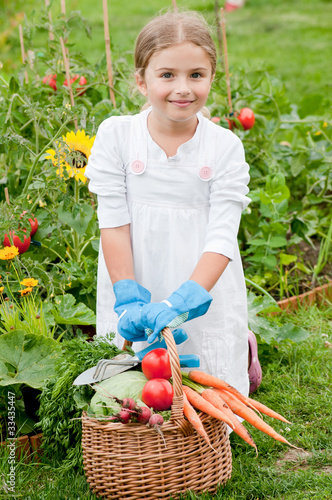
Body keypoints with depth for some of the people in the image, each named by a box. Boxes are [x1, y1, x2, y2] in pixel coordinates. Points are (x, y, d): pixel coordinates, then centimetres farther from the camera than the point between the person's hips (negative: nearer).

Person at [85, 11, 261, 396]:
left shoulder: (225, 147, -6)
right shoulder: (115, 135, -4)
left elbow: (222, 237, -12)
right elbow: (112, 223, -5)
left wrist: (181, 303, -24)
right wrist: (128, 299, -14)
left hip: (204, 299, 0)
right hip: (137, 292, 1)